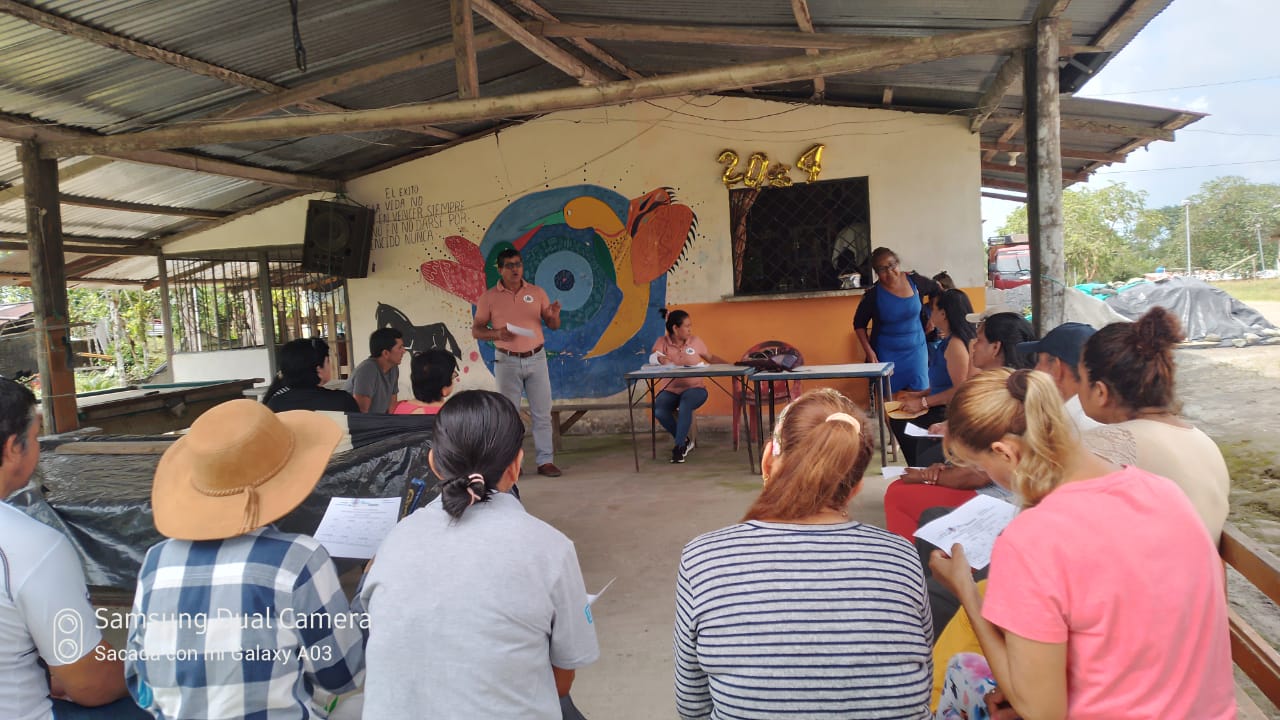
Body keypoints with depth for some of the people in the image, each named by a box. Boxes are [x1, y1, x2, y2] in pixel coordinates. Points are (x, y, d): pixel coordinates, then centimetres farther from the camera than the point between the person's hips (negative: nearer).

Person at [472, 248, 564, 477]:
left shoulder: (537, 292, 5)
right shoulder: (489, 297, 0)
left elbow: (553, 326, 7)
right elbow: (476, 330, 1)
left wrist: (554, 316, -16)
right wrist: (497, 333, -18)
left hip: (536, 358, 2)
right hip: (507, 361, -1)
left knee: (542, 412, 2)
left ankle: (545, 461, 10)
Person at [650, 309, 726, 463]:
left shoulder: (695, 341, 6)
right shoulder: (662, 342, 2)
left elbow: (711, 358, 17)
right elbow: (654, 358, -16)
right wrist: (660, 359, -40)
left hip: (695, 388, -1)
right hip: (671, 390, 1)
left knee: (686, 404, -36)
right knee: (658, 409, -30)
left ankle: (679, 446, -24)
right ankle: (685, 440, -6)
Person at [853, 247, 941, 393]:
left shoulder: (914, 281, -6)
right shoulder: (873, 294, -12)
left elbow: (935, 290, 16)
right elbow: (859, 324, 0)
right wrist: (868, 350, -8)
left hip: (916, 349, 2)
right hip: (887, 353, -2)